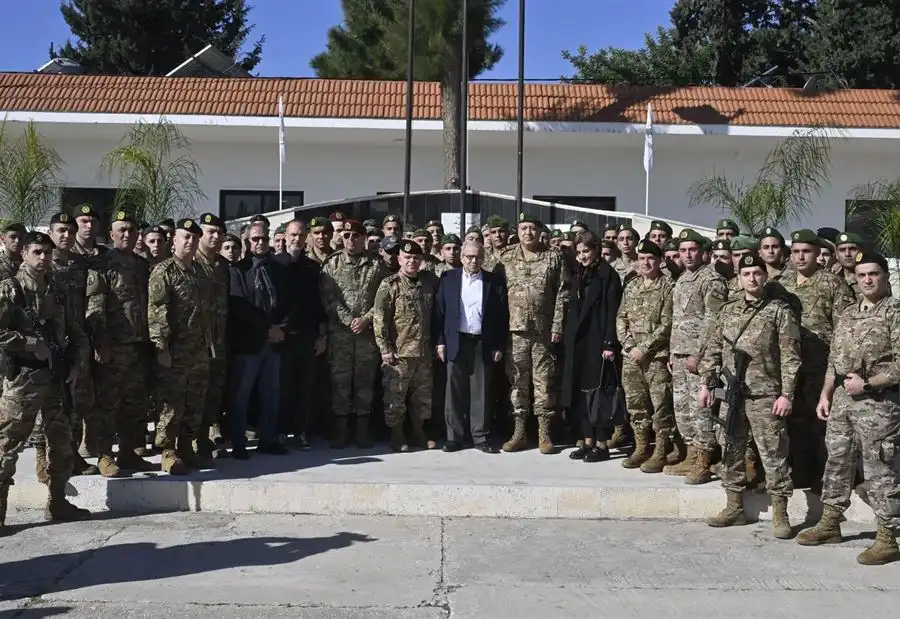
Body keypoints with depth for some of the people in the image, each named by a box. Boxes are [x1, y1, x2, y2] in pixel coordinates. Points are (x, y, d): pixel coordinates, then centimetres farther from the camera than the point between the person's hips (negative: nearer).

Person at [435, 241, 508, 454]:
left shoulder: (495, 282, 4)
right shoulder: (449, 279, 6)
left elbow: (503, 316, 4)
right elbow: (439, 311, 5)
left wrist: (500, 346, -1)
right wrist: (440, 341, -1)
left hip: (484, 344, 0)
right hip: (456, 342, 1)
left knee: (481, 392, 3)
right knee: (455, 392, 4)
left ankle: (481, 437, 11)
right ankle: (454, 436, 12)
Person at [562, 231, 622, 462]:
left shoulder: (608, 275, -7)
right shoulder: (580, 276, 15)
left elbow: (612, 311, -13)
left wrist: (610, 343, -19)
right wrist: (568, 338, 11)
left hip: (597, 342, -7)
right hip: (578, 342, 7)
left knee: (598, 392, -3)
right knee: (581, 393, 8)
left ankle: (602, 445, 5)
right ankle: (588, 442, 16)